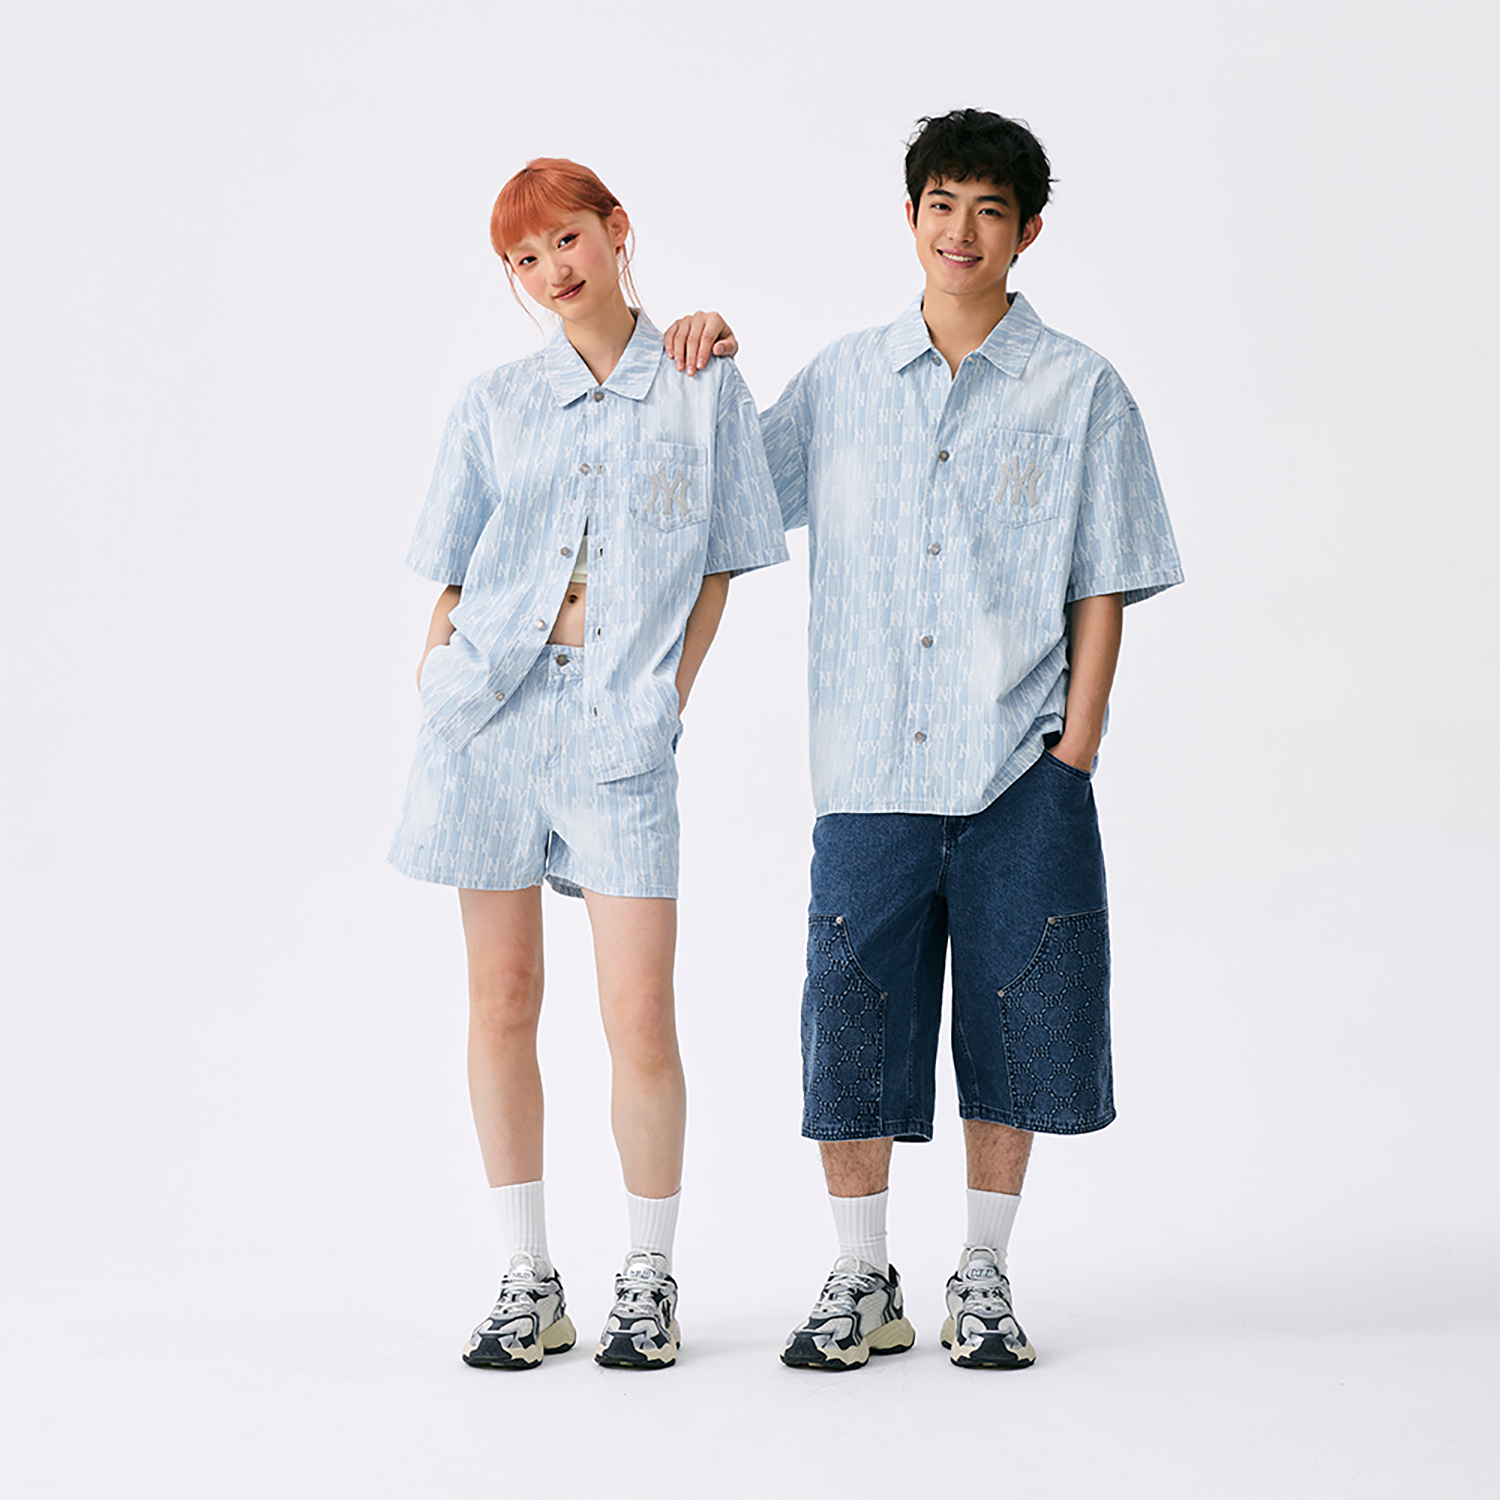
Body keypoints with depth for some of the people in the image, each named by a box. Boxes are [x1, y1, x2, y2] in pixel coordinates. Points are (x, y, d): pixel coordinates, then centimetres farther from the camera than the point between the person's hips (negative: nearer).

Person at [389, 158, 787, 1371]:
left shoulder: (705, 389, 5)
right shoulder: (494, 406, 9)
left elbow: (719, 567, 7)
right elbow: (455, 576, 12)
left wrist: (671, 699, -2)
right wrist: (436, 671, -3)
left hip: (623, 724, -2)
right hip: (493, 712, 2)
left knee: (642, 1020, -5)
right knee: (502, 1000, 5)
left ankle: (649, 1280, 13)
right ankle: (528, 1280, 16)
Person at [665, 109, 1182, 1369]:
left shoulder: (1080, 391, 3)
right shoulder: (843, 380, 9)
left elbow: (1102, 591, 2)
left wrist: (1072, 757, -6)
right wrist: (701, 374, 4)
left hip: (1019, 771, -1)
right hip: (870, 768, 2)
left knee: (1012, 1019, 4)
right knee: (851, 1016, 1)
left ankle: (984, 1278, 20)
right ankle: (862, 1283, 16)